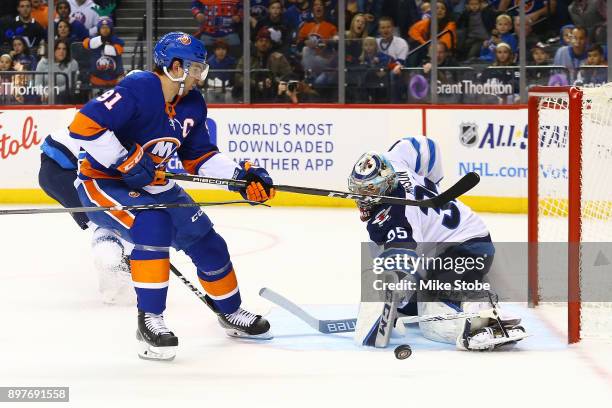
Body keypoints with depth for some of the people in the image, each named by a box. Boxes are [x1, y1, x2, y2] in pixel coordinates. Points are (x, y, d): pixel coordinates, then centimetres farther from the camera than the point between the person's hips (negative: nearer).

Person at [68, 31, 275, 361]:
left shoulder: (192, 105, 1)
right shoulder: (137, 89, -26)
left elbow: (201, 157, 11)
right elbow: (84, 125, -33)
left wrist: (242, 176, -3)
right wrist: (126, 161, -32)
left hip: (150, 185, 8)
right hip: (102, 182, -8)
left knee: (203, 236, 6)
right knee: (153, 224, -33)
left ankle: (230, 311, 29)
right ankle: (149, 321, -25)